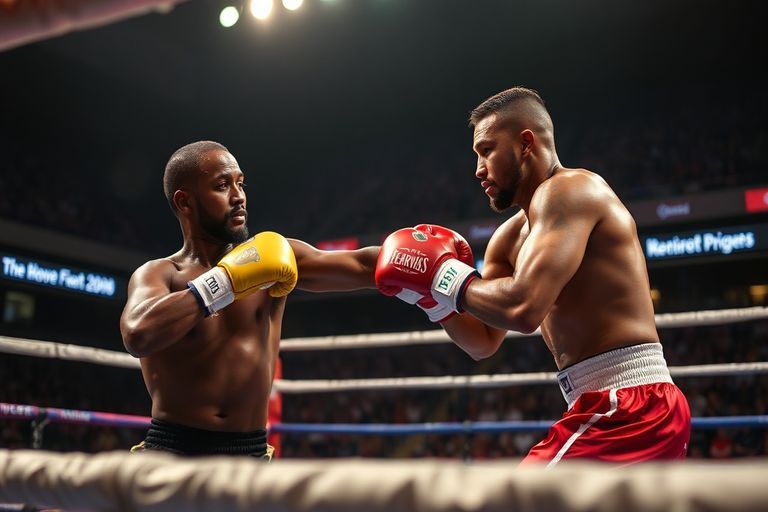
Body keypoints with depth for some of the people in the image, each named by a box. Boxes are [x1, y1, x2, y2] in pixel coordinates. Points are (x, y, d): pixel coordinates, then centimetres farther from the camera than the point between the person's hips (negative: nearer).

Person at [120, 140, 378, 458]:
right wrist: (229, 278, -19)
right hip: (171, 450, -2)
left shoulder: (275, 257, 5)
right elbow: (139, 335, -21)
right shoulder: (159, 275, 0)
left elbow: (362, 266, -5)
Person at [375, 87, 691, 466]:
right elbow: (483, 342, 21)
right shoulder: (511, 237, 17)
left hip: (625, 408, -10)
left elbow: (524, 308, -26)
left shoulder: (568, 189, -11)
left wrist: (454, 282, -9)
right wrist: (433, 297, 4)